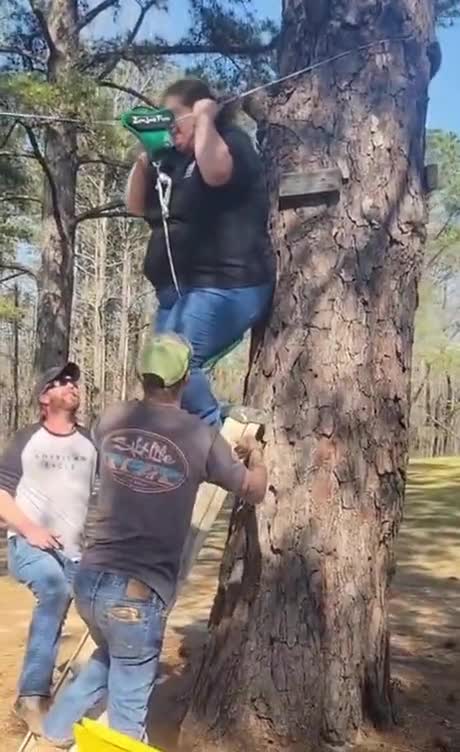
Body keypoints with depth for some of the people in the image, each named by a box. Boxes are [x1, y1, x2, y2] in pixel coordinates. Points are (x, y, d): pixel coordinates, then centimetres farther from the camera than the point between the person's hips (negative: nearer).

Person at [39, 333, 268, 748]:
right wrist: (255, 455, 24)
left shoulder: (112, 419, 1)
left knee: (109, 660, 32)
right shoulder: (201, 437, -10)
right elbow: (255, 491, 3)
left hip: (90, 578, 5)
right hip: (138, 592, -5)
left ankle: (53, 736, 33)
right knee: (127, 709, 9)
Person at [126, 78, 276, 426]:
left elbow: (215, 172, -28)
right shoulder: (175, 159, 22)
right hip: (180, 289, 10)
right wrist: (147, 153, 10)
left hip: (224, 286, -9)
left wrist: (205, 118, -13)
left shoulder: (231, 142, -2)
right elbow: (137, 205, 22)